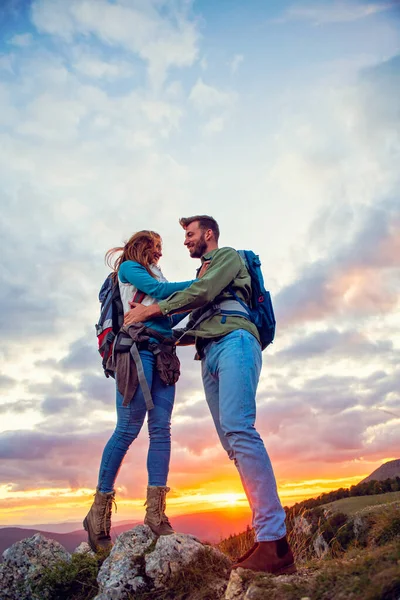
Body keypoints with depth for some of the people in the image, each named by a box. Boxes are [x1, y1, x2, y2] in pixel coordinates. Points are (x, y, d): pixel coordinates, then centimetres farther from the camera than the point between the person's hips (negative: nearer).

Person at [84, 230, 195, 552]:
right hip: (138, 346, -7)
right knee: (129, 427, -12)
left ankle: (156, 513, -8)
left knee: (161, 429, -5)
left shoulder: (156, 276, 31)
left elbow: (171, 312, 22)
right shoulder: (128, 267, 10)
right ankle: (99, 510, -3)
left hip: (162, 352, 7)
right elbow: (159, 291, -6)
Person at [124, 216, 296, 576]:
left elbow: (204, 292, -4)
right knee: (234, 441, -3)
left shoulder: (228, 256, 14)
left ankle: (274, 541, -29)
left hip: (234, 341, -8)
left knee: (238, 428, -25)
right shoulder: (200, 277, 36)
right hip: (209, 356, 8)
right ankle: (268, 536, -5)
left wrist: (154, 309, -2)